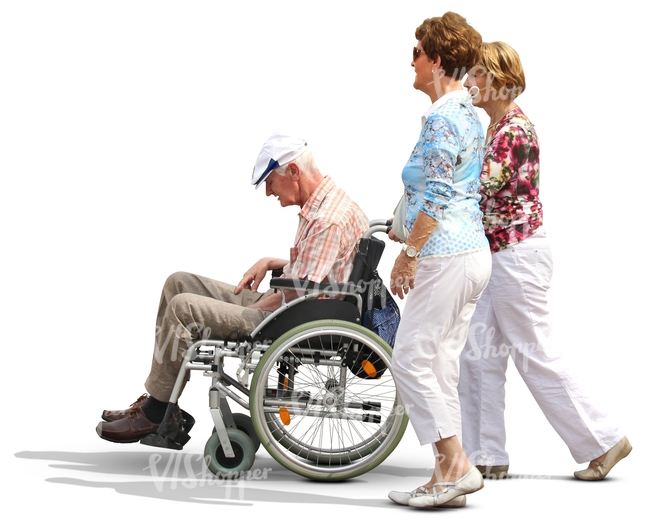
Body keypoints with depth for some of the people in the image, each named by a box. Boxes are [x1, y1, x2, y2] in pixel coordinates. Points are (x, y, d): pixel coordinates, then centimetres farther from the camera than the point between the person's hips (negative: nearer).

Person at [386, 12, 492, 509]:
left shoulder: (442, 118, -14)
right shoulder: (469, 113, 16)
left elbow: (437, 196, -19)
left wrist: (408, 254, -14)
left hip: (446, 257, -10)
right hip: (474, 251, 10)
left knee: (412, 359, -5)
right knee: (441, 365, 11)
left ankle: (456, 465, -5)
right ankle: (448, 477, 12)